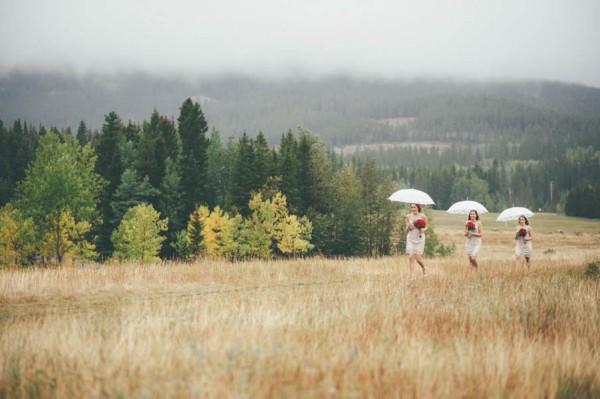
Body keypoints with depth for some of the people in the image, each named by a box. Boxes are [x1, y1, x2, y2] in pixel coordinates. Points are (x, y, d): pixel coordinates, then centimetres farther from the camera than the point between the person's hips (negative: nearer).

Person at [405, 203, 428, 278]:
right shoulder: (408, 216, 3)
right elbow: (407, 229, 8)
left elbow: (426, 227, 8)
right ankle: (412, 275, -3)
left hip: (419, 238, -2)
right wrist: (408, 227, -15)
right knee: (411, 257, -9)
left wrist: (423, 230, -14)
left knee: (417, 257, -6)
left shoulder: (422, 216, -3)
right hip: (410, 238, 2)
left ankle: (424, 268, 25)